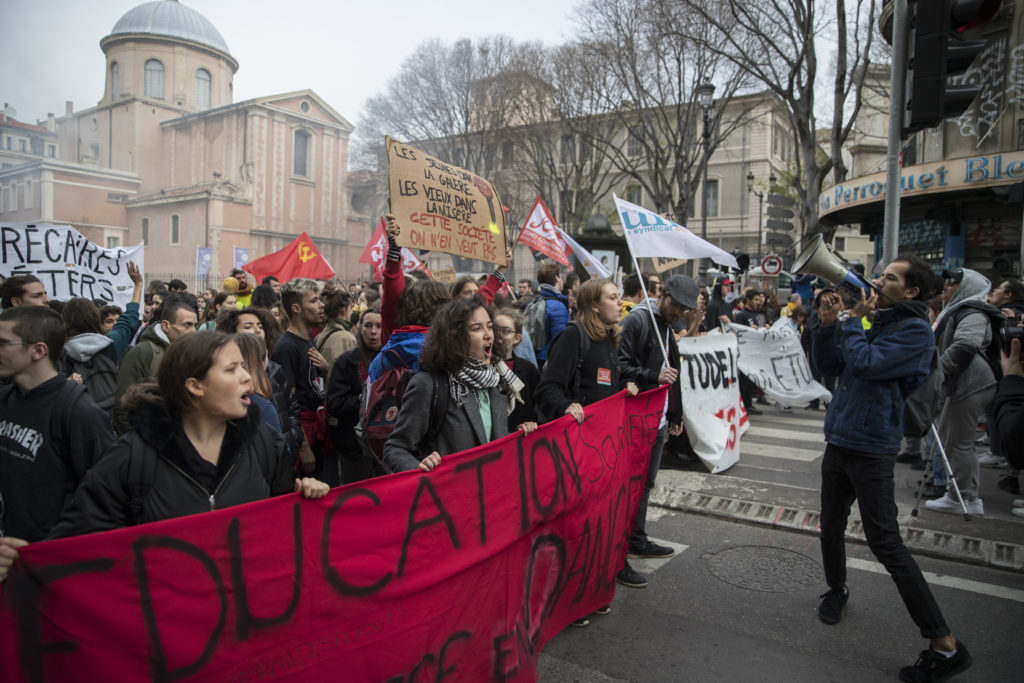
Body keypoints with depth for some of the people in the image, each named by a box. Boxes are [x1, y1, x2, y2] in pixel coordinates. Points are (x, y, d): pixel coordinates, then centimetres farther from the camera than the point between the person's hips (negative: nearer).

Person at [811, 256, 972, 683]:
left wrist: (855, 321, -12)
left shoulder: (916, 330, -12)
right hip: (838, 439, 8)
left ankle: (945, 646, 4)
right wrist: (827, 324, -2)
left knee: (885, 543, -6)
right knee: (831, 527, 18)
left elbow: (865, 362, -25)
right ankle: (836, 590, 42)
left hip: (871, 447, -8)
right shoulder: (874, 319, 12)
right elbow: (829, 364, 11)